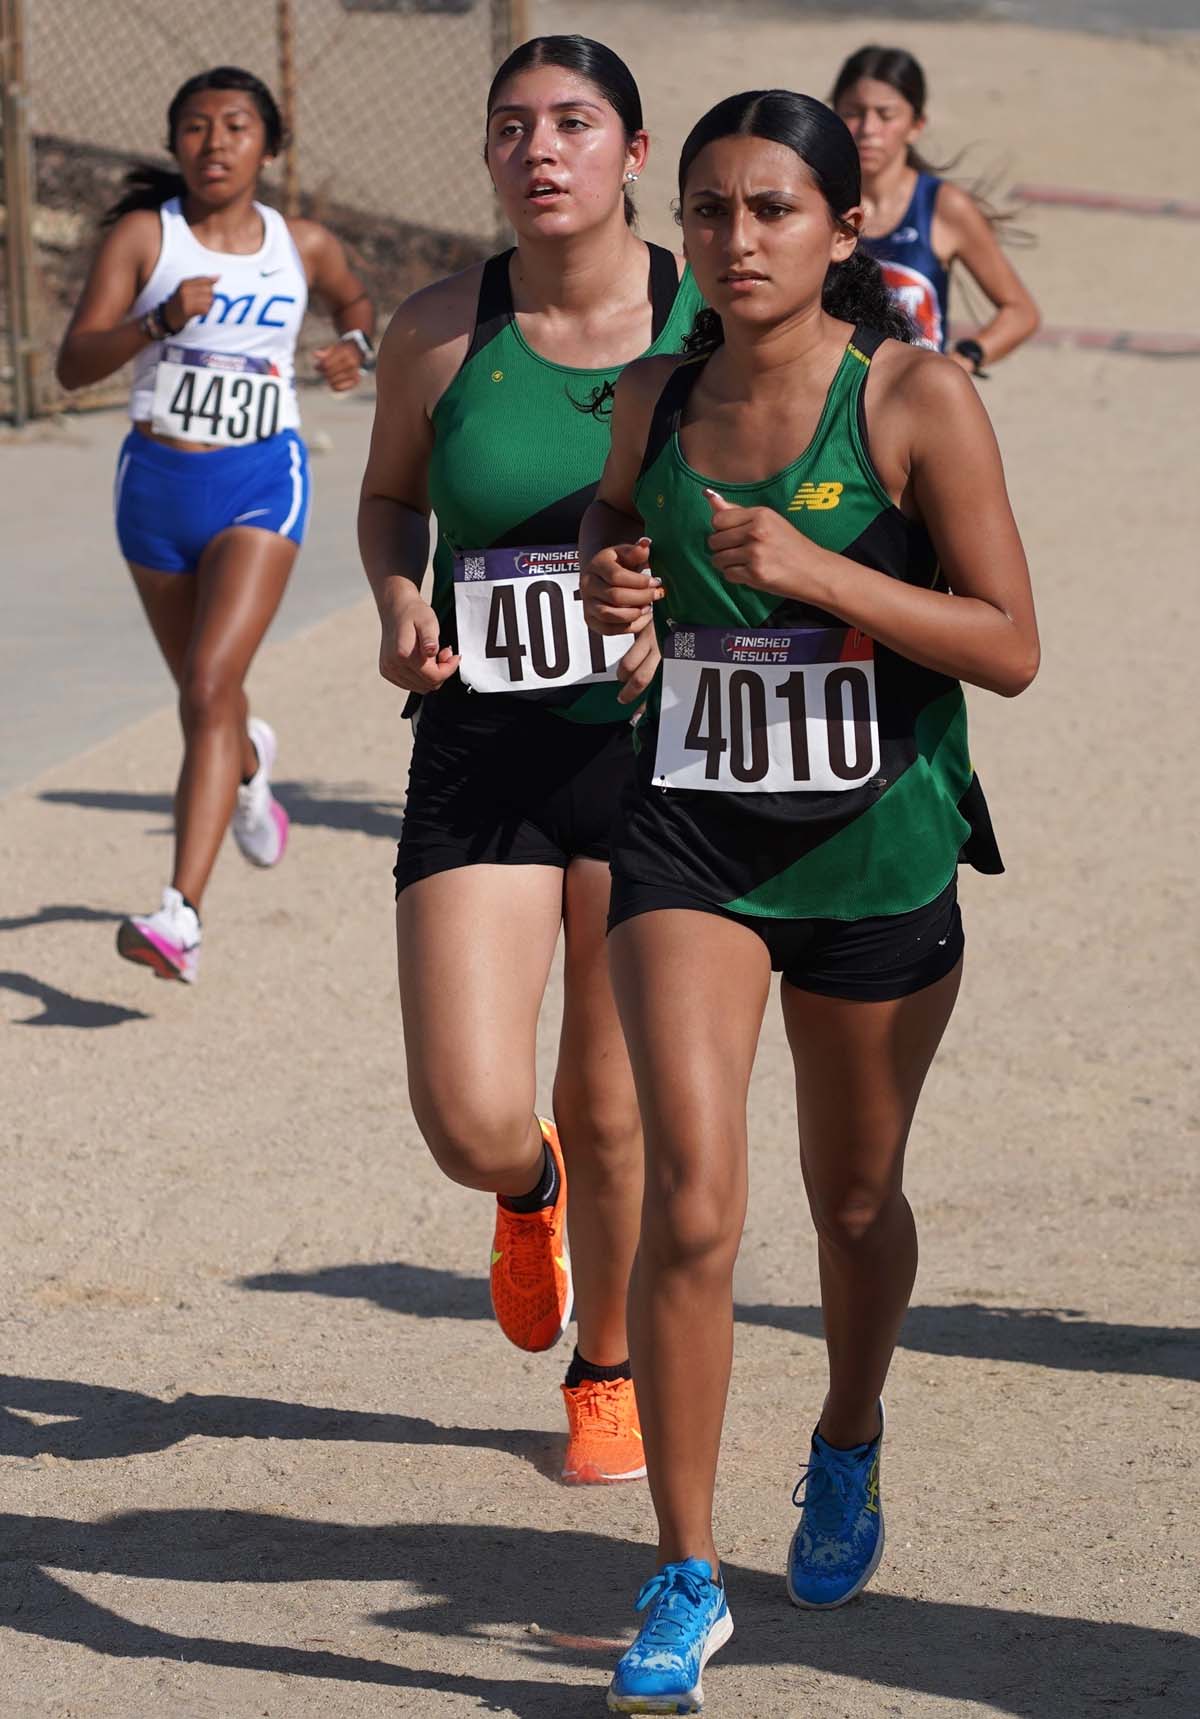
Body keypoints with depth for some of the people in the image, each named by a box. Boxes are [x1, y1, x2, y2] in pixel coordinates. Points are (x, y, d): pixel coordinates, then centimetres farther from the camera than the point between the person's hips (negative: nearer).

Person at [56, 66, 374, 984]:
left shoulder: (303, 246, 1)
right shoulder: (143, 234, -5)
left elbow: (355, 299, 24)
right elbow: (74, 364, -13)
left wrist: (354, 344, 2)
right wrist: (159, 320, -29)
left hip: (261, 482, -2)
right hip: (158, 484, 2)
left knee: (210, 688, -19)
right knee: (202, 695, 20)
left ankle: (181, 917, -27)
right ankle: (250, 767, 59)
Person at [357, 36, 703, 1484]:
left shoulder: (713, 324, -4)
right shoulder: (440, 331, -1)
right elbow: (390, 495, 17)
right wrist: (400, 606, -4)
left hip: (656, 752, 0)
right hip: (481, 758, 1)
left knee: (614, 1115, 8)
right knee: (471, 1123, -9)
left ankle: (609, 1374, 34)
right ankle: (530, 1193, 29)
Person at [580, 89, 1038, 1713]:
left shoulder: (918, 399, -11)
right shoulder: (655, 394, 0)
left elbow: (1010, 647, -13)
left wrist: (818, 572, -25)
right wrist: (611, 577, -3)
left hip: (876, 850, -1)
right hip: (689, 840, 2)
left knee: (854, 1197, 16)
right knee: (691, 1199, -13)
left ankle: (848, 1449, 47)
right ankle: (685, 1581, -5)